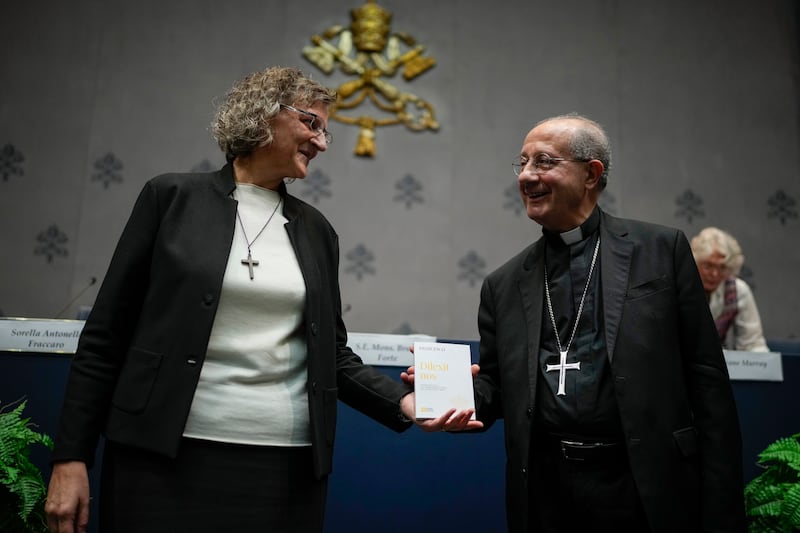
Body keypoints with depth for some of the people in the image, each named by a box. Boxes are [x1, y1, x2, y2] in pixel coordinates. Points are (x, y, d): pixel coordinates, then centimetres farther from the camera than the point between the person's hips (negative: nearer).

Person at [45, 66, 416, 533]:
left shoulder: (317, 230, 10)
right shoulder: (173, 196, 0)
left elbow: (333, 356, 11)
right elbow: (107, 335, 1)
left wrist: (403, 400, -6)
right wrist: (71, 458, -2)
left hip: (286, 467, 4)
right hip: (164, 458, -3)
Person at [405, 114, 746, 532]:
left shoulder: (662, 250, 0)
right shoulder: (503, 285, 7)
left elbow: (707, 380, -2)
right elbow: (494, 388, 11)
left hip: (647, 490, -2)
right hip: (543, 494, 3)